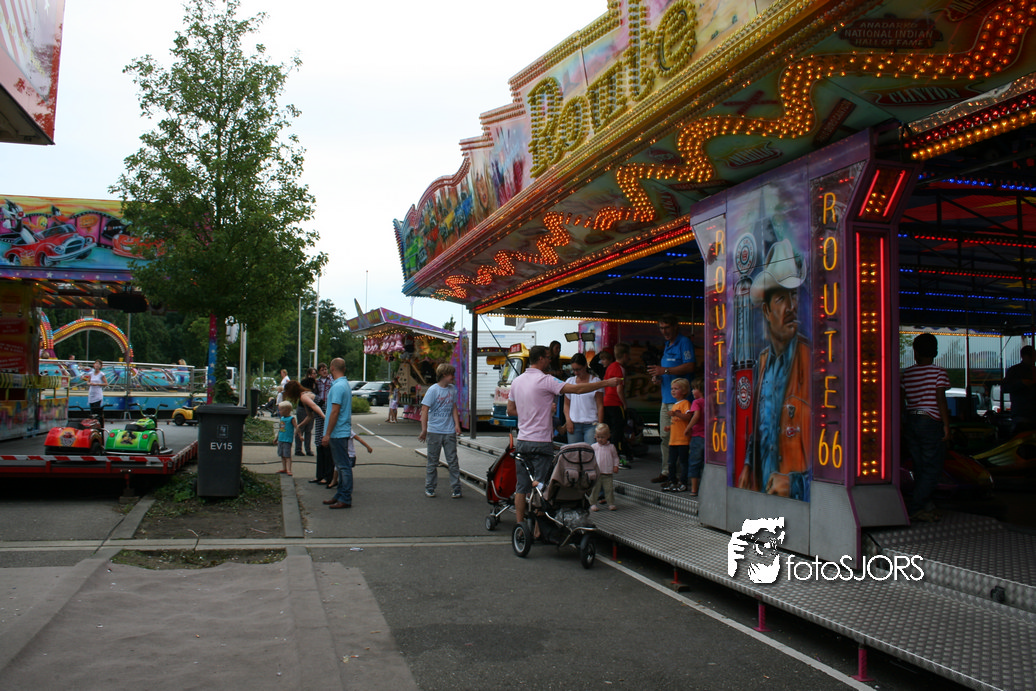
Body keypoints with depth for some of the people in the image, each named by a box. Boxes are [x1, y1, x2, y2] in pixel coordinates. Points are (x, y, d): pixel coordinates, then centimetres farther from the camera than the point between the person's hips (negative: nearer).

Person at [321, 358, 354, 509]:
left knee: (343, 466, -6)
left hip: (338, 433, -10)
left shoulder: (338, 386, -17)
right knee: (342, 465, 15)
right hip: (343, 431, 10)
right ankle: (340, 495, 23)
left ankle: (345, 499, -2)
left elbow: (335, 412, -21)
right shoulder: (346, 384, 14)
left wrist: (327, 434, -18)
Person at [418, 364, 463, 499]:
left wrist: (457, 424, 2)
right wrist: (424, 430, -15)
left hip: (449, 432, 3)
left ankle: (456, 488, 9)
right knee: (432, 462, 7)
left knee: (453, 461, 2)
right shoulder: (433, 390, -8)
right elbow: (425, 409, -10)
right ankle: (430, 488, 18)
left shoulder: (452, 389, 7)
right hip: (434, 431, -3)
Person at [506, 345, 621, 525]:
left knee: (521, 487, 11)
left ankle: (520, 525, 15)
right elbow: (577, 389, -18)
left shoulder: (517, 381, 9)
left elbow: (510, 410, 16)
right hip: (541, 442, -7)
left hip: (522, 441, 7)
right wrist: (607, 383, -12)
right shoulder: (545, 380, -13)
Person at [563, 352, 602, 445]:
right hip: (573, 424, 3)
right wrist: (568, 420, 1)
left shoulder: (595, 381, 2)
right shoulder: (569, 381, 12)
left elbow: (600, 406, 1)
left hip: (591, 424, -3)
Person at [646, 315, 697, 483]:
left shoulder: (684, 342, -7)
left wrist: (665, 370, -19)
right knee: (665, 437, 11)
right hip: (666, 399, 10)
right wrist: (658, 376, 9)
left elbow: (690, 367, -19)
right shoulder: (667, 345, 22)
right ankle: (666, 472, 18)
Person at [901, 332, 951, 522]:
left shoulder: (905, 374, 7)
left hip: (910, 422, 5)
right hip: (931, 423, -5)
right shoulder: (938, 372, -5)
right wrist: (946, 425, -6)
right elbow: (941, 400, -11)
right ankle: (913, 509, -8)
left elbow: (900, 401, 6)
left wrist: (902, 425, 13)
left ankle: (926, 507, 17)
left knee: (920, 468, 13)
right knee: (932, 469, 0)